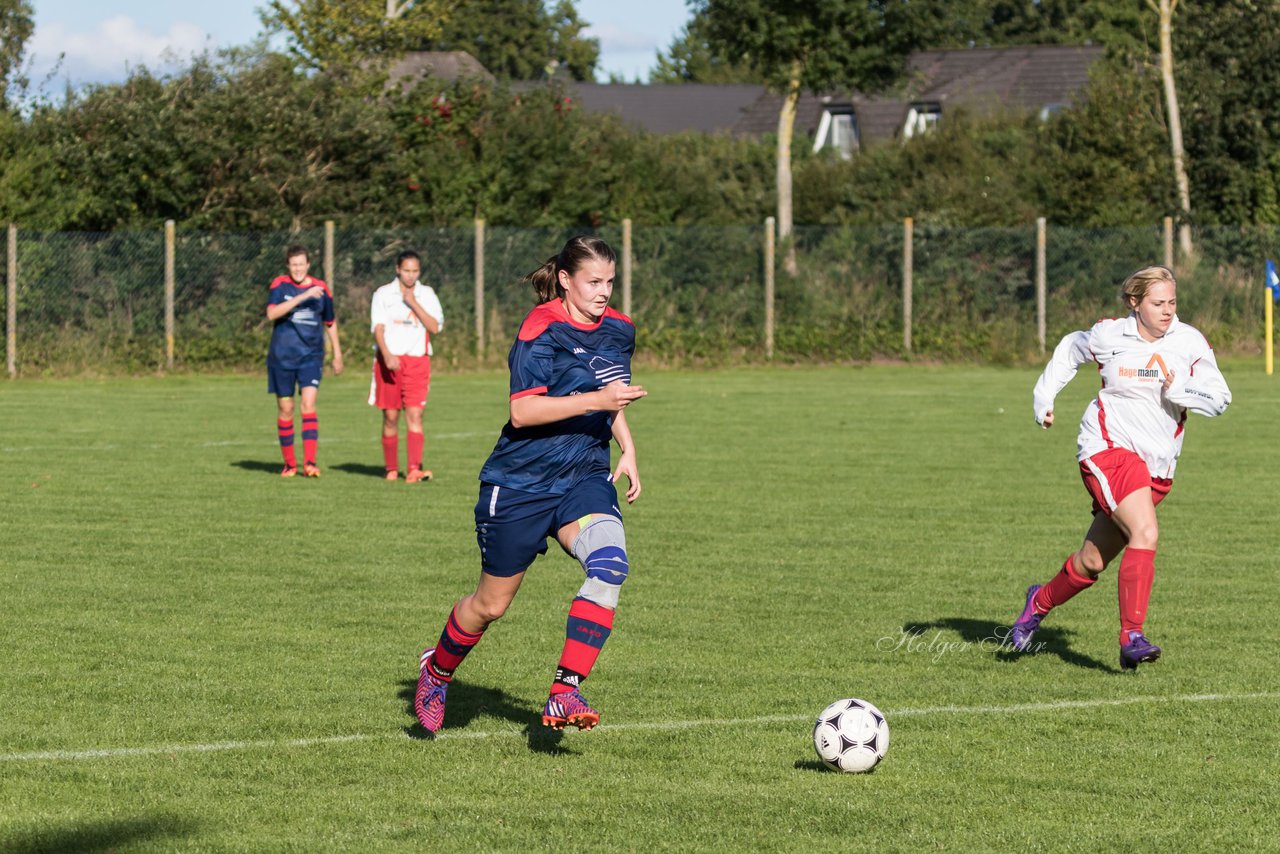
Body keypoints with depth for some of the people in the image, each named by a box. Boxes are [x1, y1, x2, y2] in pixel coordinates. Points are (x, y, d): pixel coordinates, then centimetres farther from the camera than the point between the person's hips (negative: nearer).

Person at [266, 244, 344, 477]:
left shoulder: (321, 289, 4)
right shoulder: (280, 285, -1)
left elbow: (330, 323, 18)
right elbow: (271, 313, -20)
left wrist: (337, 354, 20)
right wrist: (302, 296, -26)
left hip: (311, 357, 0)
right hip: (282, 358, 0)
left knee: (308, 404, -16)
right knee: (285, 410, 5)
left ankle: (310, 462, -19)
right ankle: (289, 463, 17)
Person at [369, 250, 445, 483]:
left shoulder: (427, 294, 8)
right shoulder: (383, 294, 4)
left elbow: (435, 327, -2)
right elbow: (378, 328, -4)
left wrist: (414, 303, -11)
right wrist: (387, 355, -19)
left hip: (417, 360, 0)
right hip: (389, 360, 0)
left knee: (414, 414, -12)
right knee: (390, 417, 3)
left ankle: (414, 470, -20)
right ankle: (391, 469, 14)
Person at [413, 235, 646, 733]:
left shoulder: (618, 330, 6)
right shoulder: (542, 329, -16)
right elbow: (523, 412, -25)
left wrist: (628, 450, 15)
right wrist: (594, 401, -32)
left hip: (585, 477, 5)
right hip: (521, 483, -5)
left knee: (609, 566, -25)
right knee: (491, 605, 7)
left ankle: (564, 695, -24)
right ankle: (436, 672, 38)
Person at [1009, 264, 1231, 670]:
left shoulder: (1191, 342, -1)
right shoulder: (1109, 335, -3)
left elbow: (1219, 398, -3)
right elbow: (1071, 348, 18)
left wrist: (1179, 389, -19)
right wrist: (1044, 396, 13)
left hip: (1157, 467, 4)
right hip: (1109, 449, -4)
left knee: (1093, 561, 10)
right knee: (1145, 534, -26)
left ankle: (1041, 602, 38)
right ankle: (1131, 637, -25)